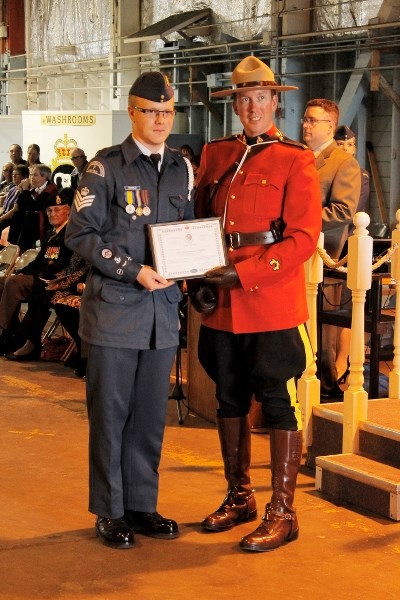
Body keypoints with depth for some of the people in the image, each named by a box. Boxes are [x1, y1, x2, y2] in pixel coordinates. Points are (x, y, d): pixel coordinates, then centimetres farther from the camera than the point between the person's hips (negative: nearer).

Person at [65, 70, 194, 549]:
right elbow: (81, 233, -8)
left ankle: (142, 505, 23)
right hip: (114, 307, -5)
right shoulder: (106, 167, -4)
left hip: (162, 308, 5)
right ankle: (109, 512, 13)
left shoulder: (181, 169, 12)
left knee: (151, 414, 11)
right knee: (110, 412, 2)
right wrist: (134, 271, -16)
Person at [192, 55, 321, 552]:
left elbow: (303, 238, -12)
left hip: (274, 306, -5)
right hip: (223, 307, 6)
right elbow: (199, 222, 16)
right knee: (230, 401, 15)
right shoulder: (215, 156, 11)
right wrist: (200, 279, 0)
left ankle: (282, 512, 10)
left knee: (279, 406, 1)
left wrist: (244, 274, -19)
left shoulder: (295, 161, -5)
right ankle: (238, 497, 30)